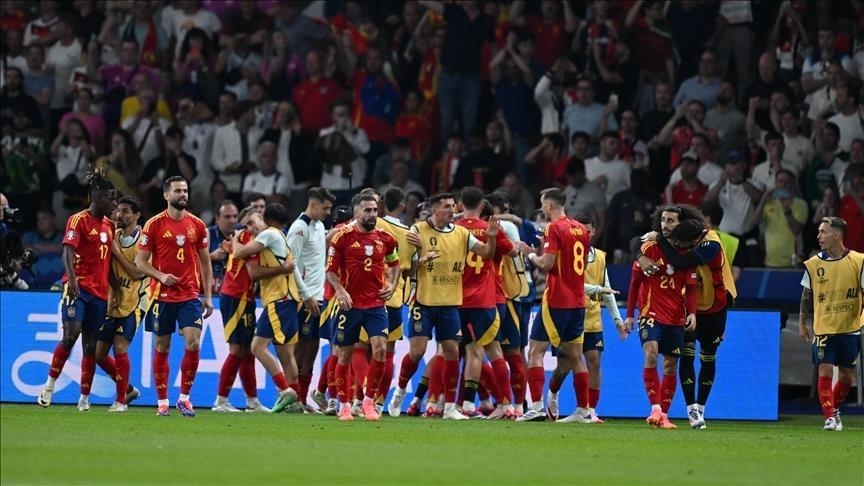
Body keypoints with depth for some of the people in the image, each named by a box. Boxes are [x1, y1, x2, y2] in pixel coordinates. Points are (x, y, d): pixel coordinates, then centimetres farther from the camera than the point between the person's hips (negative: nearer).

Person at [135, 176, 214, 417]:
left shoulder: (197, 225, 7)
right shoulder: (154, 225, -1)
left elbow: (205, 263, 13)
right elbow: (140, 261, 0)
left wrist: (208, 297, 7)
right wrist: (161, 276, -17)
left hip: (190, 295, 2)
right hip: (162, 295, -1)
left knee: (193, 344, -12)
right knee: (162, 348, 4)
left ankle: (184, 397, 1)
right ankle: (162, 401, 12)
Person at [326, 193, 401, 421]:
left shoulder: (385, 239, 6)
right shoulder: (343, 238, -4)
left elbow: (394, 264, 23)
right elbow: (331, 271, -1)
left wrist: (392, 285, 6)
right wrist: (340, 291, -18)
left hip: (376, 304, 2)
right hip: (351, 305, -2)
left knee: (380, 349, -13)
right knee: (345, 355, 4)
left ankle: (369, 401, 1)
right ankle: (344, 405, 18)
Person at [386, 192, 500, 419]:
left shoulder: (461, 234, 5)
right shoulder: (418, 230, -5)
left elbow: (487, 253, 4)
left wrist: (491, 238, -16)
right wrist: (422, 260, -21)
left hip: (450, 304, 3)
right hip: (424, 302, -3)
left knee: (452, 352, 0)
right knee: (417, 351, -9)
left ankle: (450, 407, 7)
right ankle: (399, 392, 16)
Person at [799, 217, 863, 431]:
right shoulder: (814, 264, -1)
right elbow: (807, 295, 8)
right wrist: (802, 323, 8)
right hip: (823, 327, 0)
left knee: (847, 373, 8)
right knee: (825, 370, -10)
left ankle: (835, 408, 31)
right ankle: (829, 416, -7)